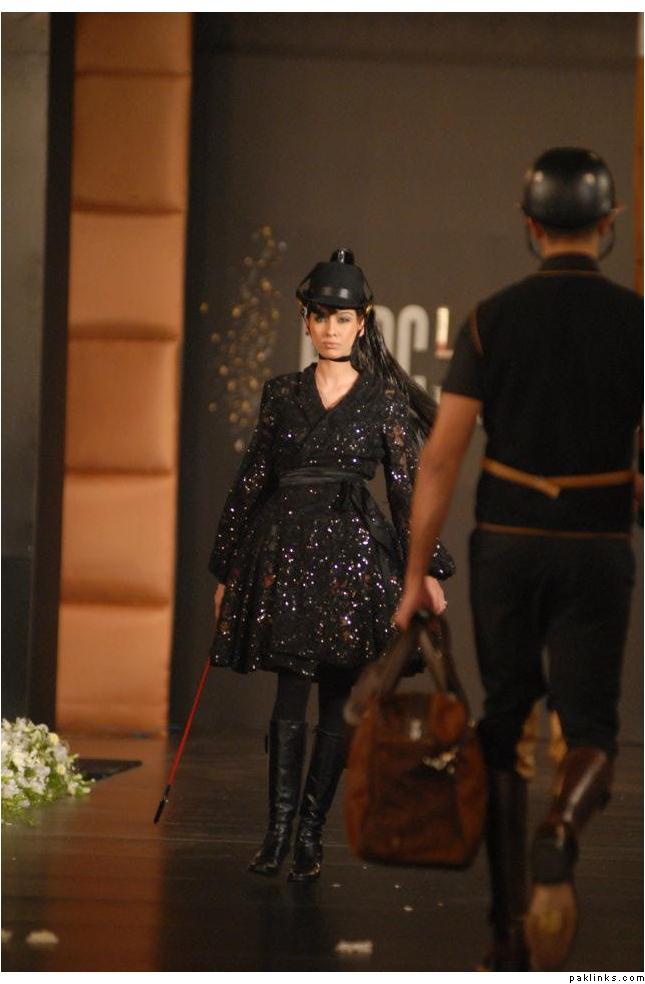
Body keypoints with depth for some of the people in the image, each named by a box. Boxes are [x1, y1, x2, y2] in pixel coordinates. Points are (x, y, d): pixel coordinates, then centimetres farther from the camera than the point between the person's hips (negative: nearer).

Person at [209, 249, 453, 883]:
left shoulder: (386, 398, 5)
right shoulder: (282, 395, 10)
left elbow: (405, 486, 4)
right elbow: (251, 480, 12)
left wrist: (426, 568, -2)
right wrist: (227, 566, 12)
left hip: (354, 549, -1)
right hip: (286, 549, 1)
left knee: (338, 697, 0)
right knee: (291, 691, -7)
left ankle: (310, 831, 6)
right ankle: (280, 828, -8)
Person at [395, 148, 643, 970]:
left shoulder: (493, 319, -2)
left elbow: (441, 454, -5)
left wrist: (415, 573, -1)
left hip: (506, 541, 1)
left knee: (505, 726, 13)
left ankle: (510, 933, 14)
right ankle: (559, 832, -29)